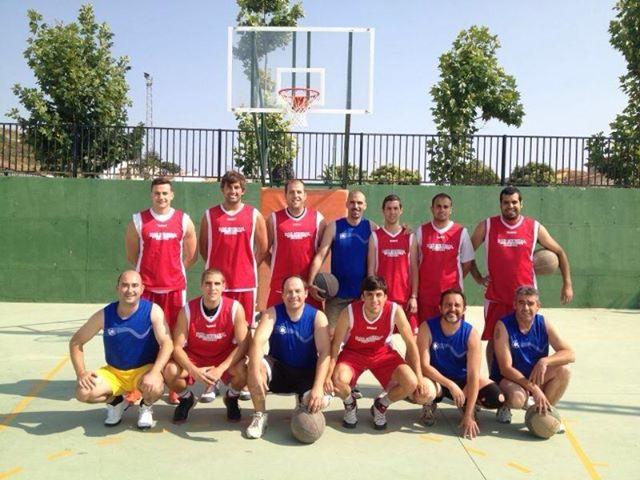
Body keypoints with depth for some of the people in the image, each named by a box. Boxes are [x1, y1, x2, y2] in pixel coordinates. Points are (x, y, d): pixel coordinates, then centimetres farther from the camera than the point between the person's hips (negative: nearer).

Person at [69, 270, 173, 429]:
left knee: (155, 388, -34)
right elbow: (76, 342, 0)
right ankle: (116, 402, 13)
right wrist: (81, 372, -13)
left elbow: (167, 344, -23)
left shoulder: (153, 311, -16)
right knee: (83, 392, -21)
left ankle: (146, 407, 5)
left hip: (144, 369, -2)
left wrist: (154, 373, -36)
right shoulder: (104, 315, -10)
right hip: (113, 371, 3)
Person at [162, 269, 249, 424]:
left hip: (225, 358, -1)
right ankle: (186, 398, 10)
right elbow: (177, 347, -15)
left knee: (244, 369, -31)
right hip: (194, 358, 1)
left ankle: (231, 398, 7)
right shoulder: (188, 310, -17)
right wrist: (194, 371, -32)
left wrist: (220, 369, -29)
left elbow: (242, 344, -18)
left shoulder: (235, 308, -19)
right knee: (170, 371, -27)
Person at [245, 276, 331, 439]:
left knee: (321, 401, -28)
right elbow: (258, 341, -24)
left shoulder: (317, 317, -11)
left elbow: (324, 352, -19)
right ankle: (260, 415, -9)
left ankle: (304, 402, 12)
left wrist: (318, 387, -31)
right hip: (278, 370, 1)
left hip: (306, 373, 0)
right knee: (254, 366, -30)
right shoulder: (272, 313, -10)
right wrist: (255, 372, -42)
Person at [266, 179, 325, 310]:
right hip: (281, 284, -1)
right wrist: (275, 266, 2)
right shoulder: (274, 219, 3)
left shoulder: (317, 218, 4)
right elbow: (264, 249, 8)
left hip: (309, 284, 1)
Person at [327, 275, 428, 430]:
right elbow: (335, 345, -17)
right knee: (338, 380, -31)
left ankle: (381, 406, 12)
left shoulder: (395, 311, -24)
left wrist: (419, 377, -13)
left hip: (382, 353, 2)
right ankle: (350, 405, 8)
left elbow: (410, 343, -13)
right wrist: (328, 375, -27)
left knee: (411, 383, -21)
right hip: (353, 352, -1)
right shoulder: (349, 313, -27)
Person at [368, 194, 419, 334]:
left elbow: (414, 269, 5)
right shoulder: (375, 236, 3)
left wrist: (414, 296, -2)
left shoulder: (410, 237, 6)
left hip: (405, 297, 1)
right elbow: (371, 269, 2)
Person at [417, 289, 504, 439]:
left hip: (462, 378, 2)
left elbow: (473, 375, -22)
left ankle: (468, 406, 12)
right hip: (436, 377, -1)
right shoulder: (427, 327, -20)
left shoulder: (471, 334, -18)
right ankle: (431, 403, 3)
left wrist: (468, 416, -26)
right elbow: (424, 365, -21)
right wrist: (450, 385, -33)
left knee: (498, 399, -20)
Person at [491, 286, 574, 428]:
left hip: (535, 377, 5)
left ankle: (545, 412, 1)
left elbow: (570, 354, -12)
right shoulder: (503, 326, -20)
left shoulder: (544, 324, -7)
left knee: (563, 371, -20)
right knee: (517, 398, -36)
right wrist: (534, 389, -30)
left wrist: (544, 361, -31)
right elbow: (505, 368, -23)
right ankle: (505, 406, 3)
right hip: (507, 378, -5)